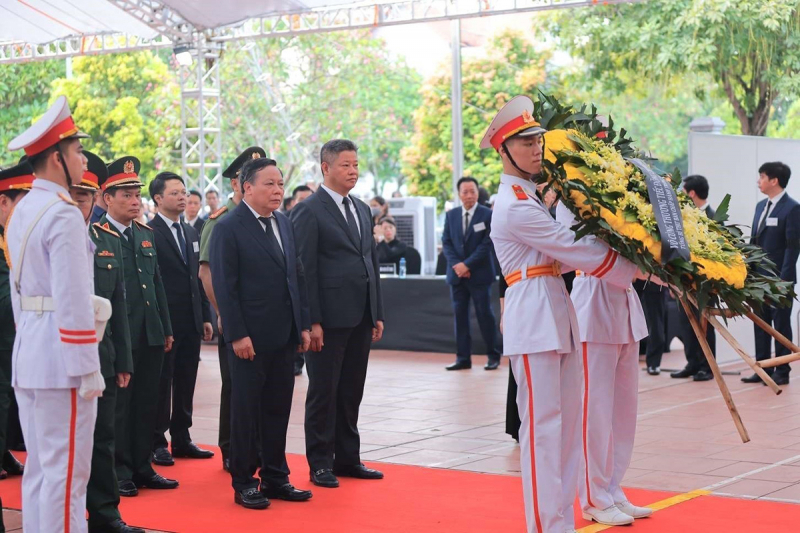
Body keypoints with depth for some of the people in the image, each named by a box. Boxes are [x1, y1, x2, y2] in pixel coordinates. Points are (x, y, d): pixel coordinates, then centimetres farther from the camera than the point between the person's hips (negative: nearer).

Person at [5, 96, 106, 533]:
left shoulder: (22, 211, 13)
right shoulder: (63, 214, -15)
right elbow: (74, 300, -19)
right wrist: (88, 370, -17)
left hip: (27, 354, 9)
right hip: (61, 359, -9)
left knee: (39, 468, 14)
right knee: (66, 472, -4)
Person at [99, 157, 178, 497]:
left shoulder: (146, 234, 14)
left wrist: (166, 328, 16)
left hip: (150, 335, 7)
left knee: (147, 404, 11)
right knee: (118, 405, 3)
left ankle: (142, 467, 21)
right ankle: (119, 472, 12)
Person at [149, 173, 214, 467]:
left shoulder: (191, 233, 15)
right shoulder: (149, 233, -10)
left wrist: (205, 316, 12)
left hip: (191, 322, 7)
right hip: (164, 322, -7)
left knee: (186, 384, 12)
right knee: (161, 384, 2)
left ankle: (181, 439, 20)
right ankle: (157, 443, 10)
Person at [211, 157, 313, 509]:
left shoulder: (284, 224, 12)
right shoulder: (228, 229, -9)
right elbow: (224, 287, -13)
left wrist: (304, 324, 9)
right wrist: (237, 335, -17)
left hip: (285, 336, 6)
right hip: (250, 338, -6)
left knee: (278, 408, 11)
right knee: (246, 410, 3)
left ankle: (275, 477, 21)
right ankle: (243, 483, 13)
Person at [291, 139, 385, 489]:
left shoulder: (362, 210, 15)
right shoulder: (309, 211, -7)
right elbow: (304, 270, -11)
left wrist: (377, 313, 13)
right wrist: (312, 321, -16)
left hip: (360, 317, 7)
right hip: (329, 318, -7)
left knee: (352, 392, 12)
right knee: (323, 393, 2)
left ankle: (347, 458, 21)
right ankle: (320, 463, 11)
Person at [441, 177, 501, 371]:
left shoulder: (487, 215, -3)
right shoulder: (451, 215, 9)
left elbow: (487, 244, -9)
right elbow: (446, 243, 7)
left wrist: (467, 264, -15)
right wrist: (456, 265, -9)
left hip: (479, 274, -4)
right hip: (457, 273, 4)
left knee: (485, 314, 0)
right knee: (460, 315, 3)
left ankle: (493, 356, 8)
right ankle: (463, 358, 7)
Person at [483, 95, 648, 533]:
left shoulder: (529, 197, 18)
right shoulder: (514, 206, -13)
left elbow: (561, 251, 19)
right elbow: (572, 249, -14)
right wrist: (638, 268, -7)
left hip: (556, 311, 10)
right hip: (533, 313, -10)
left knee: (566, 421, 10)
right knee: (542, 423, -8)